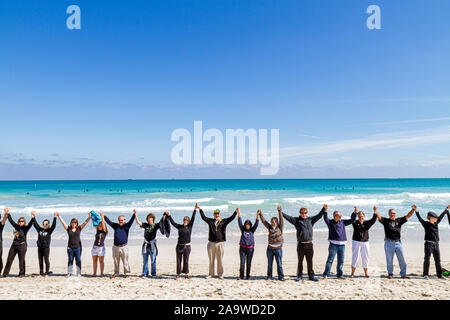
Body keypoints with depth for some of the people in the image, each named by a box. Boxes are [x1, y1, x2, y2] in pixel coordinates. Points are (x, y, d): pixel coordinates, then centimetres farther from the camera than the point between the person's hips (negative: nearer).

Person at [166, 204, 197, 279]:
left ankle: (186, 274, 17)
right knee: (178, 260, 5)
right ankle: (178, 274, 13)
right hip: (179, 246, 2)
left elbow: (193, 218, -7)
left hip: (187, 246, -2)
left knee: (186, 261, 5)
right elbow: (173, 222, 10)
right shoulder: (179, 226, 7)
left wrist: (195, 209, -14)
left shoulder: (190, 226, 1)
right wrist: (169, 216, 7)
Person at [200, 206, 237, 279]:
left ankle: (220, 274, 12)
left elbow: (231, 218, -2)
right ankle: (211, 274, 20)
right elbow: (203, 217, 4)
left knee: (220, 260, 2)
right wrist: (200, 209, -2)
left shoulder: (224, 221, 6)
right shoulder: (210, 221, 9)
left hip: (220, 243, -1)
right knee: (211, 260, 9)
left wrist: (236, 212, -15)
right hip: (211, 243, 2)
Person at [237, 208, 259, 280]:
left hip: (250, 248, 1)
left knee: (249, 263, 5)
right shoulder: (242, 229, 4)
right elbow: (239, 222, -6)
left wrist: (257, 214, -17)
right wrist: (239, 213, -19)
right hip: (242, 248, 0)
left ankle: (248, 276, 14)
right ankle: (241, 276, 3)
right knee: (242, 262, -4)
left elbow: (256, 223, -5)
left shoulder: (252, 230, 5)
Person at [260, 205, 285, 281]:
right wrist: (260, 214, -3)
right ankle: (269, 276, 16)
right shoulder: (269, 227, 7)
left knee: (279, 263, 2)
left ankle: (281, 276, 10)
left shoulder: (280, 227, 2)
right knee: (269, 263, 7)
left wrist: (279, 211, -20)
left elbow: (281, 220, -10)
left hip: (278, 248, -2)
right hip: (270, 248, 2)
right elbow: (264, 221, 5)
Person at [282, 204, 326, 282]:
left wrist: (324, 209, -2)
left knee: (310, 261, 8)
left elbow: (318, 216, 8)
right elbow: (288, 217, -3)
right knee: (300, 261, 7)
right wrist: (281, 212, -12)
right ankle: (299, 276, 18)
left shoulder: (310, 220, 11)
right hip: (300, 244, -1)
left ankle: (311, 276, 18)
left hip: (309, 244, 2)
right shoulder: (297, 220, 4)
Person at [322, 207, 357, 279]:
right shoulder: (330, 222, -2)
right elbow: (325, 218, -21)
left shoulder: (343, 222, 12)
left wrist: (355, 213, 7)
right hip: (333, 244, -5)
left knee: (341, 261, 11)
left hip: (342, 245, 5)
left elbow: (352, 220, 17)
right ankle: (326, 274, 3)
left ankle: (339, 274, 22)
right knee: (330, 260, -3)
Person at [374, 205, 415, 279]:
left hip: (398, 242, 2)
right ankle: (390, 273, 20)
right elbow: (379, 217, -13)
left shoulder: (399, 220, 10)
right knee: (389, 260, 6)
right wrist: (376, 212, -33)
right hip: (389, 243, -2)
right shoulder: (386, 221, 3)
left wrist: (413, 210, -11)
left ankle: (403, 274, 13)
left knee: (402, 259, 3)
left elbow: (408, 216, 3)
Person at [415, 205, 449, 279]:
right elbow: (420, 219, -16)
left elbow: (441, 216, 23)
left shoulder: (436, 223, 12)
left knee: (438, 260, 10)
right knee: (427, 260, 0)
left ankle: (439, 275, 19)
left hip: (436, 244, 6)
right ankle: (426, 274, 6)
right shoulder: (426, 224, -4)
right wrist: (416, 210, -28)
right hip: (429, 244, -6)